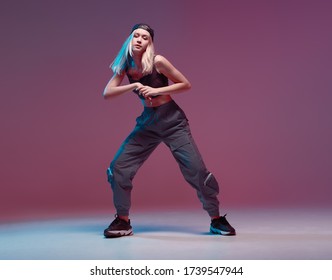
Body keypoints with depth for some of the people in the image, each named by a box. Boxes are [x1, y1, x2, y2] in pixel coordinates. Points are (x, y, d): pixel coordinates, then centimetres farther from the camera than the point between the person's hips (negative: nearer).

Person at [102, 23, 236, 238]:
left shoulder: (157, 61, -13)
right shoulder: (125, 66, 2)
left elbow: (186, 84, -9)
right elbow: (106, 93, -5)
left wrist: (156, 90, -20)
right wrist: (132, 86, -19)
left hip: (172, 120, -4)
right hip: (148, 122, 5)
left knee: (196, 169, -10)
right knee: (118, 168, -5)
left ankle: (217, 220, 8)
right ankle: (123, 222, 11)